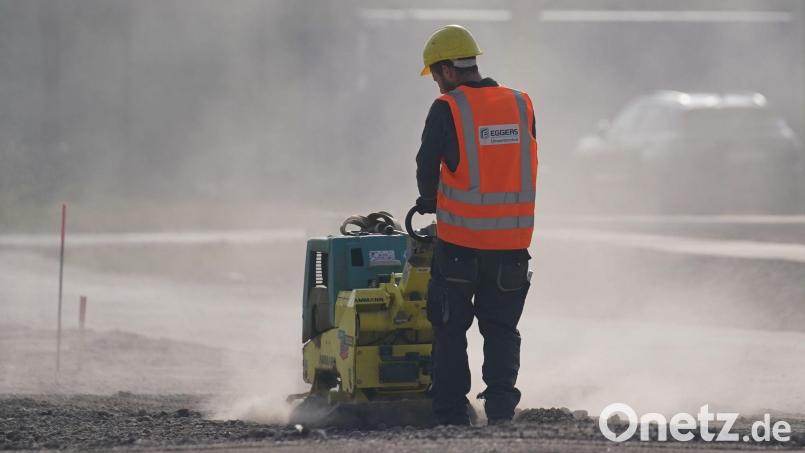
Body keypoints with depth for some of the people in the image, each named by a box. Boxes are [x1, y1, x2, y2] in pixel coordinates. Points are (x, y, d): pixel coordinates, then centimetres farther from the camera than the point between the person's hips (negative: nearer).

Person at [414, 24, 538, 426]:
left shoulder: (447, 109, -8)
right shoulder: (521, 105, 5)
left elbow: (427, 167, -6)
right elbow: (527, 169, 10)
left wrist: (430, 201, 16)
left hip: (460, 240, -3)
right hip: (513, 239, 3)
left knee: (450, 328, 8)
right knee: (502, 329, 13)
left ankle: (451, 415, 6)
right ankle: (501, 406, 2)